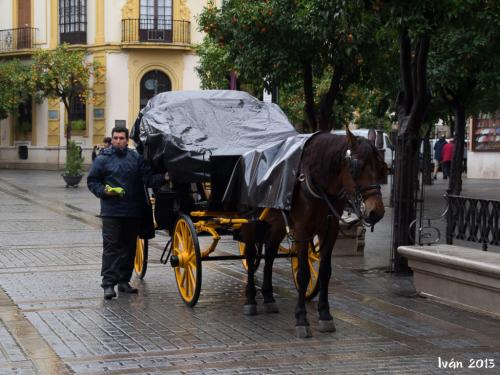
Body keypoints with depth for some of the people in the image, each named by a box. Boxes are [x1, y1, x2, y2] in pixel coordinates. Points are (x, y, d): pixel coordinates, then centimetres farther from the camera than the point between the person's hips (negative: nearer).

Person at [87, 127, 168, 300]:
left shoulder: (136, 158, 7)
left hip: (133, 211, 3)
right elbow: (92, 181, 5)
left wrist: (164, 178, -19)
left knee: (129, 247, 10)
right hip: (112, 211, -3)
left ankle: (124, 281, 21)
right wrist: (104, 191, -12)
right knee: (111, 246, -6)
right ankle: (108, 283, -6)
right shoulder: (102, 159, 2)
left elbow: (148, 178, -1)